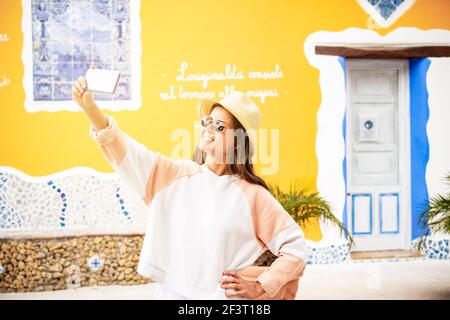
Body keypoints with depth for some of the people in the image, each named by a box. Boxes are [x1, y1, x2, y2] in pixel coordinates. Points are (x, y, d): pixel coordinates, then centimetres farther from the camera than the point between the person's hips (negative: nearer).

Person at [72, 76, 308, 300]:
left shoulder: (251, 194, -6)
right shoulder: (178, 175, 3)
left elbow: (295, 246, -3)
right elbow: (127, 152, -8)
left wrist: (260, 288, -10)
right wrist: (89, 107, -20)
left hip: (224, 296, -3)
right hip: (172, 293, 3)